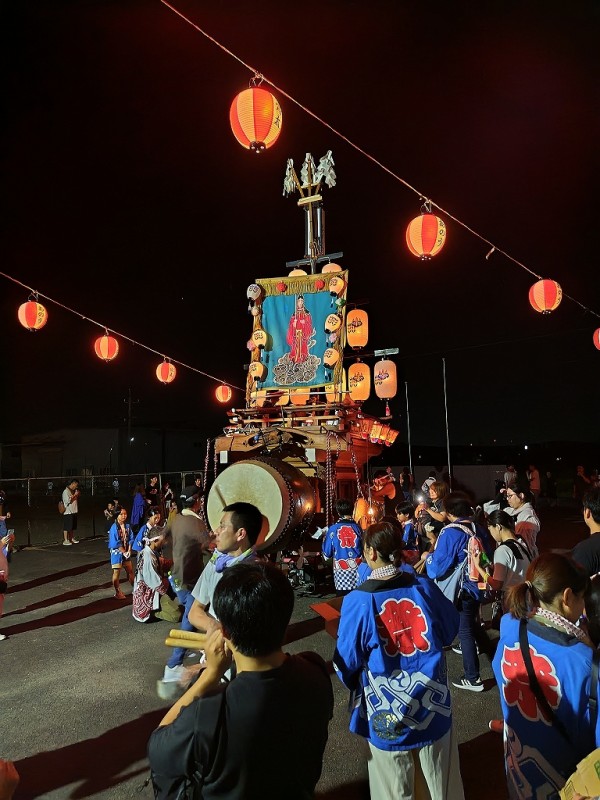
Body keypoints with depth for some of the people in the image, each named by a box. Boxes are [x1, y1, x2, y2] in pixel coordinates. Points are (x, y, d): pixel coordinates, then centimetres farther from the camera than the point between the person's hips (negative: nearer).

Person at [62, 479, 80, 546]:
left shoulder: (73, 491, 14)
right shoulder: (66, 491, -13)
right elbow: (68, 501, -22)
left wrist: (77, 495, 8)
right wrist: (74, 495, -16)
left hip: (74, 511, 9)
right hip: (68, 512, -9)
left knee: (73, 526, 14)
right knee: (67, 527, -5)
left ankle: (72, 538, 23)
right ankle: (65, 540, 0)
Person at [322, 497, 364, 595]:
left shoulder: (333, 529, -5)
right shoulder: (357, 527, 0)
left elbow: (327, 553, 0)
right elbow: (364, 549, 9)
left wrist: (324, 539, 17)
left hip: (341, 571, -2)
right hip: (357, 569, 2)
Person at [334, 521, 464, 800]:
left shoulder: (358, 601, -21)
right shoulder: (424, 586, -13)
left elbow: (347, 663, -11)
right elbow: (451, 631, 5)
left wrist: (355, 683, 11)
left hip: (389, 714, -2)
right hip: (433, 703, 3)